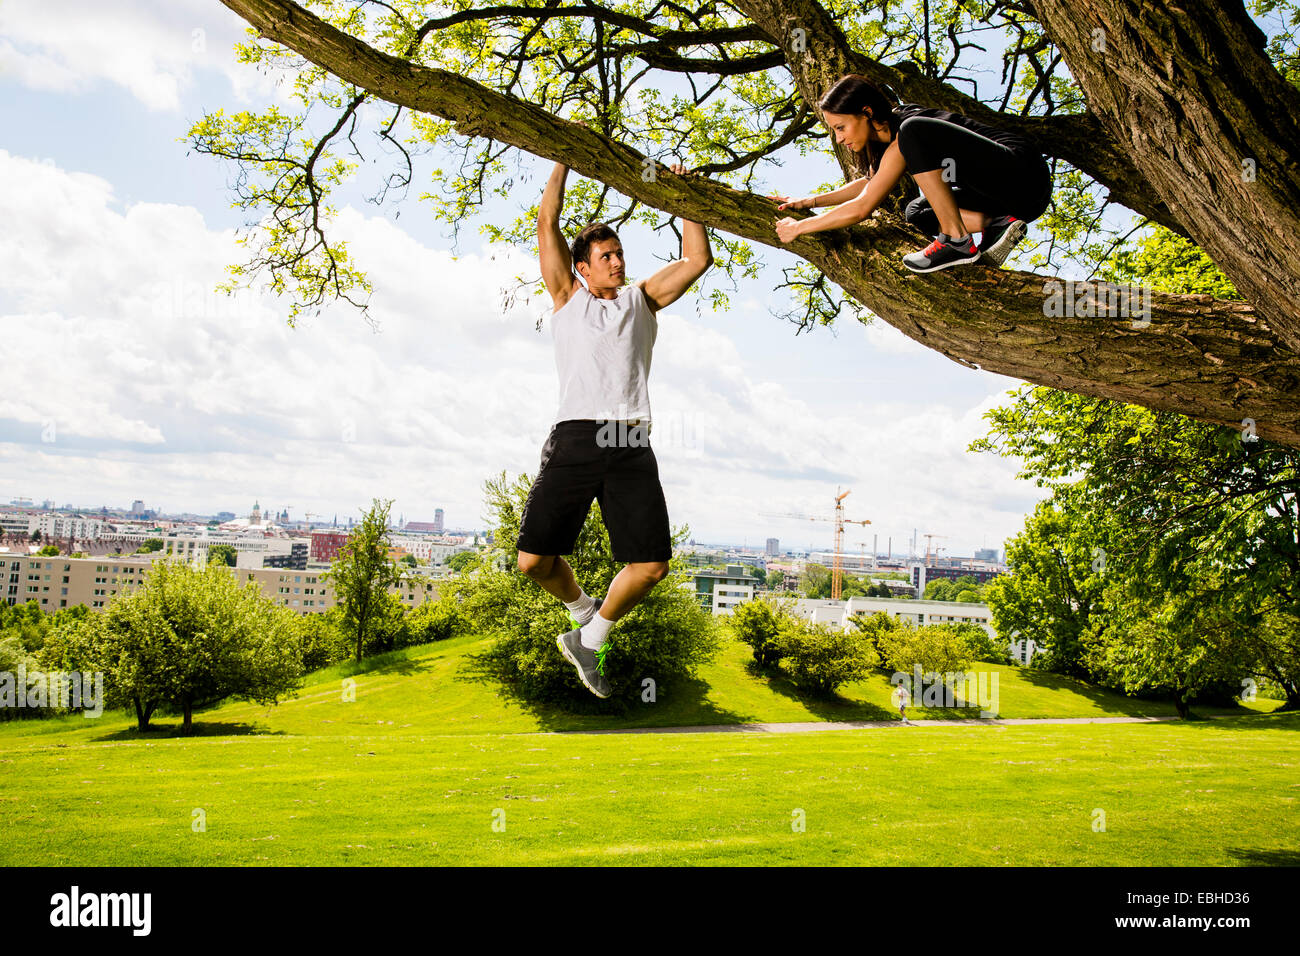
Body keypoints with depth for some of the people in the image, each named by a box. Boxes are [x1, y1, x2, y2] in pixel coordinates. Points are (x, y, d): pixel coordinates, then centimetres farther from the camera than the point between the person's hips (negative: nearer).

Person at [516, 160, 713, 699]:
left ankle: (590, 640, 17)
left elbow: (698, 259, 20)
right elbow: (546, 223, 16)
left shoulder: (642, 298, 24)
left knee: (651, 564, -8)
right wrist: (564, 163, 22)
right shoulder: (568, 299, 18)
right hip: (575, 437, -1)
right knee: (534, 559, -9)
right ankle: (582, 609, 24)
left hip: (632, 446, 2)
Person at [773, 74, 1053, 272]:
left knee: (915, 134, -24)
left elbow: (861, 208, -17)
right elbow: (869, 183, 27)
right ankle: (996, 225, -3)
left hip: (1023, 174, -10)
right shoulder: (893, 127, 11)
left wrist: (798, 227, -9)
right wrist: (809, 202, 19)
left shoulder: (906, 130, -16)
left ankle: (958, 240, -19)